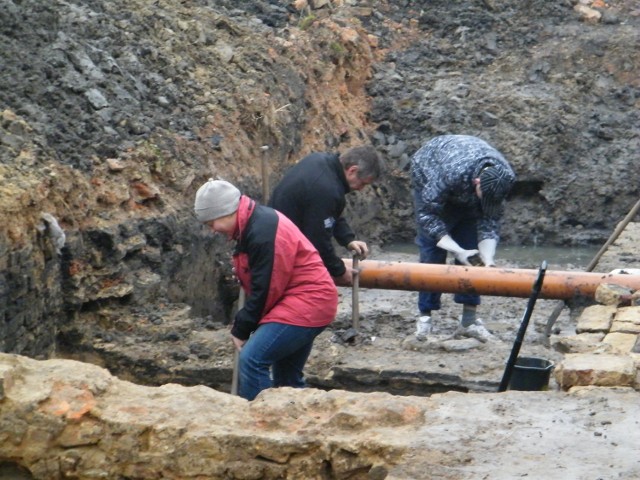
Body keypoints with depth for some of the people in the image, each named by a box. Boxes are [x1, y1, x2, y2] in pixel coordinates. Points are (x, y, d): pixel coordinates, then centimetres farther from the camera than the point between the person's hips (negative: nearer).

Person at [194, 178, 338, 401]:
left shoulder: (263, 233, -23)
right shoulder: (253, 224, 9)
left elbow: (265, 290, -20)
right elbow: (256, 285, 13)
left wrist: (241, 329, -9)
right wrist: (242, 325, 6)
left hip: (306, 303, -11)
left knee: (252, 360, -17)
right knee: (287, 378, 15)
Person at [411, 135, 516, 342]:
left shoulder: (505, 178, -29)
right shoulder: (451, 172, -44)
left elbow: (490, 223, -20)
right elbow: (427, 215, -34)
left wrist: (488, 260, -34)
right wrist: (458, 252, -38)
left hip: (465, 194, 4)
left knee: (472, 253, -5)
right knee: (432, 252, -10)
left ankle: (469, 319, -1)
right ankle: (425, 318, -2)